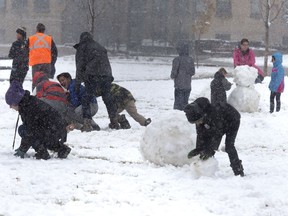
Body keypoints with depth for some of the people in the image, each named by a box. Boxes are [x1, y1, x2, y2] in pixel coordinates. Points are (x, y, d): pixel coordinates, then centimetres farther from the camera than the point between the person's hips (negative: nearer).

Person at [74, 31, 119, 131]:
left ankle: (87, 123, -14)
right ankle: (114, 122, 25)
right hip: (106, 74, 5)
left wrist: (78, 82, 5)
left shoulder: (82, 47, 14)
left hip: (92, 75, -5)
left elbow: (80, 65, 6)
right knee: (108, 98, 18)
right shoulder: (100, 47, 29)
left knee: (86, 99, -1)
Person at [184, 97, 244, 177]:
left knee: (229, 146, -19)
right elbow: (201, 134, -14)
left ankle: (238, 171, -13)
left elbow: (217, 133, -38)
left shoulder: (214, 112, -43)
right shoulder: (197, 117, -22)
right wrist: (198, 149, -24)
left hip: (232, 120, -7)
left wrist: (210, 150, -39)